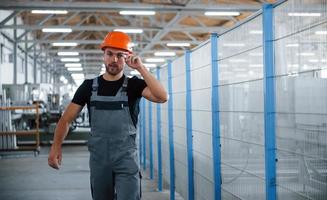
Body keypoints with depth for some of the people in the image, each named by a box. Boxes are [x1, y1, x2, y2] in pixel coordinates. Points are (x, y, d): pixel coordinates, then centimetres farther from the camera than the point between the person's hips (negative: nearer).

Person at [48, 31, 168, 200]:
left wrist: (140, 68, -19)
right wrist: (56, 146, -14)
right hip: (98, 159, 3)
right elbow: (66, 119, 2)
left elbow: (162, 97, -21)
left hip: (126, 158, -2)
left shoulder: (134, 85, -3)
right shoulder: (89, 86, 3)